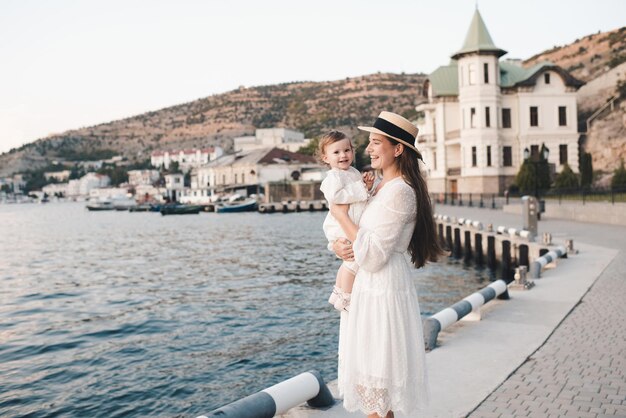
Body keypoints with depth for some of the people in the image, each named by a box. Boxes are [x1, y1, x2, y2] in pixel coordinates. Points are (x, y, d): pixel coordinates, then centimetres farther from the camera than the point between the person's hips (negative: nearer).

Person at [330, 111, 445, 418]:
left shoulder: (399, 191, -18)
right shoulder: (380, 186, 11)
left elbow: (372, 256, -22)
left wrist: (342, 215, -14)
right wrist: (338, 247, -6)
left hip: (383, 290, -9)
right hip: (366, 288, 9)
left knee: (375, 376, 3)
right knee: (371, 370, 19)